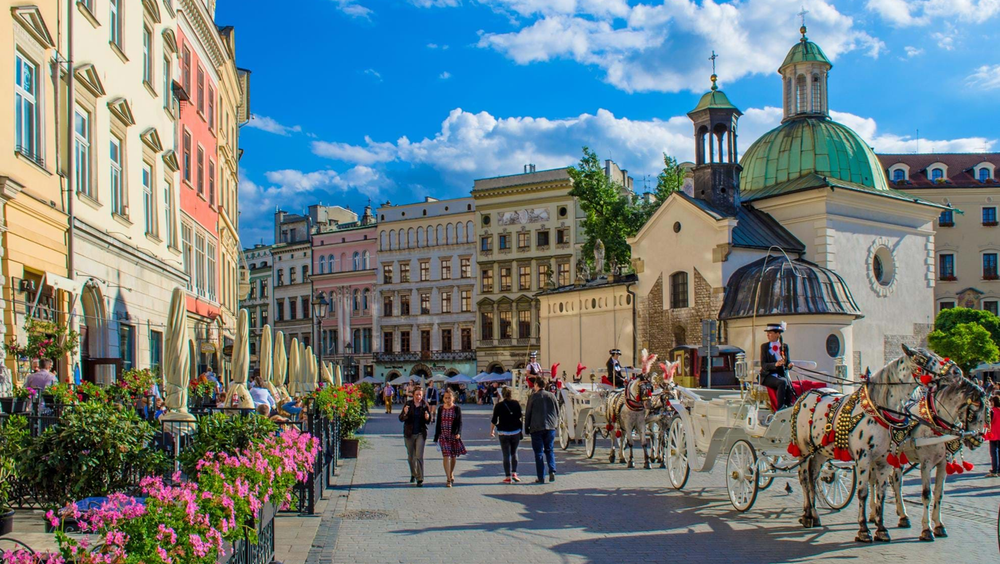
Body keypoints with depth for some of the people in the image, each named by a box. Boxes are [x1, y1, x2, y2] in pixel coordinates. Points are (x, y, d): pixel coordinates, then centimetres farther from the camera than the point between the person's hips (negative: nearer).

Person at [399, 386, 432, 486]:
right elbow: (401, 418, -6)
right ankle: (413, 474, 36)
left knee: (419, 456, -11)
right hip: (409, 434, 2)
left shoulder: (425, 406, -2)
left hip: (420, 434, -2)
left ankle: (420, 479, -8)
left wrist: (427, 418, -18)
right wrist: (405, 413, -27)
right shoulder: (408, 404, -2)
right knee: (410, 456, 14)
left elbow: (429, 421, 5)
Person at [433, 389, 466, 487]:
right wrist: (436, 437, 7)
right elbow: (438, 423, 8)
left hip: (454, 435, 0)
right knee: (446, 456, -9)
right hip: (443, 435, 0)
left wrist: (458, 433, -19)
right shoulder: (441, 409, 4)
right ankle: (448, 479, -8)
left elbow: (459, 422, -3)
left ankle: (451, 474, 36)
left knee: (453, 456, 12)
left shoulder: (457, 409, -1)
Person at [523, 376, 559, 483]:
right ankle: (552, 471, -5)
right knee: (549, 450, 15)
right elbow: (557, 411, 10)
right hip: (550, 427, 3)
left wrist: (527, 429, 8)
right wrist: (555, 423, 21)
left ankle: (541, 477, 1)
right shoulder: (551, 396, 5)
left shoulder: (532, 397, -3)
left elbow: (528, 414, 0)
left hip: (536, 428, -3)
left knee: (539, 453, 3)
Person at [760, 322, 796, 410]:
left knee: (788, 383, -32)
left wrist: (789, 365, -14)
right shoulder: (764, 346, 5)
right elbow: (763, 365, -6)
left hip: (782, 375, 2)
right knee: (782, 382, -33)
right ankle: (780, 409, -39)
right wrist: (775, 364, -24)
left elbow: (787, 363, 11)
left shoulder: (784, 346, 13)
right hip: (768, 376, -2)